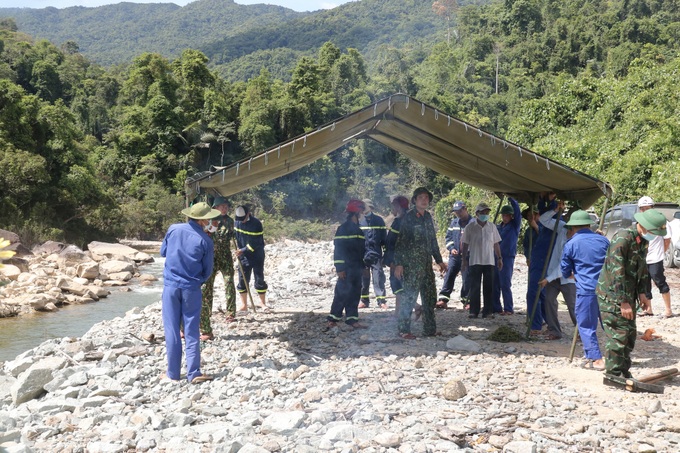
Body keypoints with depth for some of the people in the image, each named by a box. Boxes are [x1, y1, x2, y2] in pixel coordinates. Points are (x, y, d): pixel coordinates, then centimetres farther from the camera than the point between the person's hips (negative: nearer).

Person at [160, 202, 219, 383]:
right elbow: (207, 270, 1)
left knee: (172, 330, 7)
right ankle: (193, 373, 5)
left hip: (171, 285, 2)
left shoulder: (173, 229, -2)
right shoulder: (205, 240, -8)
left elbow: (163, 252, 13)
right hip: (191, 288, -2)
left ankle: (173, 372, 11)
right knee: (191, 332, 6)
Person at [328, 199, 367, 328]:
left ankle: (352, 318, 12)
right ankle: (333, 318, 0)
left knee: (355, 294, 7)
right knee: (342, 293, -7)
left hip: (357, 268, 8)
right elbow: (338, 249, -13)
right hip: (347, 268, -8)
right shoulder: (344, 228, -9)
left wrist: (364, 265, 19)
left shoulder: (358, 230, 18)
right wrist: (339, 268, -18)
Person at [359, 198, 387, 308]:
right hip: (362, 254, 2)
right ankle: (364, 301, 15)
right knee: (363, 279, 7)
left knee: (378, 277, -6)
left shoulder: (378, 220, 3)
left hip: (376, 254, -2)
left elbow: (384, 237, 5)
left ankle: (381, 300, -4)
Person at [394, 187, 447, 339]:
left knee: (430, 297, 10)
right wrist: (398, 264, -16)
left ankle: (430, 329, 19)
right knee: (409, 296, -7)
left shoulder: (428, 217, 13)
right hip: (411, 264, -7)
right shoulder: (408, 218, -7)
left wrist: (439, 260, 20)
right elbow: (400, 242, -10)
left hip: (426, 263, 7)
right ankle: (403, 330, 2)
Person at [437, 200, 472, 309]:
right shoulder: (454, 222, 11)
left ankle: (466, 300, 13)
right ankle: (443, 299, 1)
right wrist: (451, 248, -1)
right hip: (454, 255, 4)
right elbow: (448, 236, 14)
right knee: (449, 276, 0)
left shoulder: (473, 222, -7)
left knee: (466, 279, 2)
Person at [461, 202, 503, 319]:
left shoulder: (492, 227, 7)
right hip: (474, 261, -2)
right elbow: (465, 244, 3)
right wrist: (464, 259, -1)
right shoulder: (470, 227, 0)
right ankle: (474, 311, 8)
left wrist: (499, 258, 7)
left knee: (489, 287, 4)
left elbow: (496, 244, 11)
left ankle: (488, 311, 10)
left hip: (489, 261, 2)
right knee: (474, 287, 2)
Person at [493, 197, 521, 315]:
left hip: (507, 258, -6)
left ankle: (509, 309, 0)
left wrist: (511, 199, -12)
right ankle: (496, 307, 17)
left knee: (505, 285, -7)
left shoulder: (515, 226, 1)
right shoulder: (499, 227, 17)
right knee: (494, 285, 8)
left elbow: (517, 211, -13)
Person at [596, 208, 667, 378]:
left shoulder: (643, 240, 7)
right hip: (612, 294, -9)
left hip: (628, 295, 9)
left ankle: (624, 373, 26)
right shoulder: (622, 238, -22)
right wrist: (623, 302, -24)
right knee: (618, 334, -9)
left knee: (630, 333, 13)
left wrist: (642, 293, 10)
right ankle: (613, 375, 1)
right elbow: (616, 272, -25)